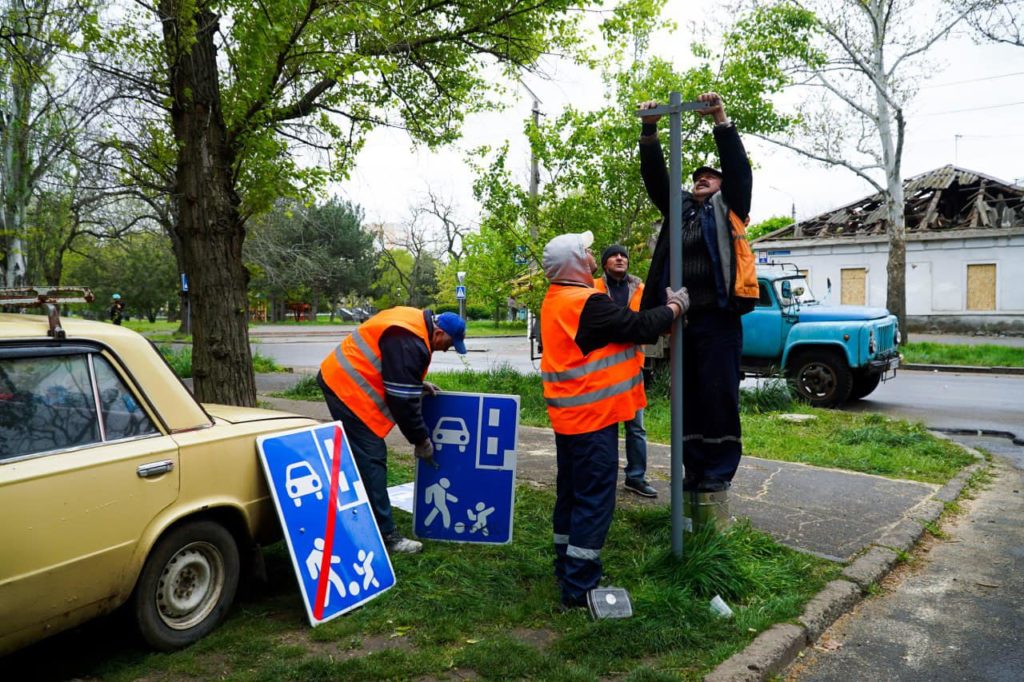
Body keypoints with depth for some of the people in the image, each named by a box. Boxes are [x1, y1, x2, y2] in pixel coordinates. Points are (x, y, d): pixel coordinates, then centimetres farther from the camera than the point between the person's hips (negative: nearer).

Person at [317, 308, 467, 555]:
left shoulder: (413, 321, 8)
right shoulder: (408, 343, -23)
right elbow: (403, 401, -20)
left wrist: (419, 384, 13)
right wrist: (422, 441, -9)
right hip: (347, 387, -11)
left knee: (362, 459, 18)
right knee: (371, 461, -9)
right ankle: (385, 535, -6)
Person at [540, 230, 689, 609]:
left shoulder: (556, 301, 10)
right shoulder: (587, 303, -21)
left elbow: (621, 322, 9)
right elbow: (640, 327, -17)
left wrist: (658, 306, 2)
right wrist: (674, 308, 0)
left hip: (569, 417, 10)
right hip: (593, 418, -10)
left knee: (571, 493, 19)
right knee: (594, 500, -2)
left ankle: (567, 567, 31)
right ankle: (579, 587, 3)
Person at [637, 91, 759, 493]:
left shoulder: (727, 207, 11)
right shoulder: (679, 208, 20)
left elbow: (738, 168, -3)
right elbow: (655, 178, 11)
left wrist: (721, 122, -13)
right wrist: (649, 132, 0)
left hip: (718, 317, -4)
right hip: (683, 317, 5)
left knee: (719, 395, -2)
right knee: (688, 396, 8)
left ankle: (719, 469, 7)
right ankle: (694, 467, 17)